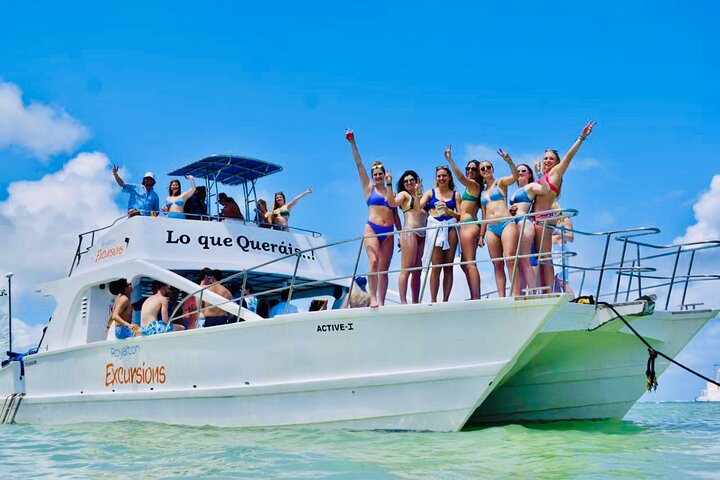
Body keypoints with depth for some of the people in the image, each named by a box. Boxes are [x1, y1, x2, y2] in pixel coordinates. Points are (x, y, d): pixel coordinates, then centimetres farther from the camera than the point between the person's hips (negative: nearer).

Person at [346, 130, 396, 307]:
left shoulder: (390, 191, 16)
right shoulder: (368, 187, 9)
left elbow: (392, 205, -6)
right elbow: (358, 164, 5)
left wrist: (389, 184, -5)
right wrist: (352, 143, 0)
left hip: (388, 232, 3)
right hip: (372, 229, -3)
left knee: (384, 269, 0)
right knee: (373, 261, -22)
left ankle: (381, 302, -2)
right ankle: (373, 298, -24)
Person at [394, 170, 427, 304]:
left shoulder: (420, 196, 22)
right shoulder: (404, 194, 7)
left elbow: (422, 213, 16)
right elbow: (393, 202, -14)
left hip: (422, 235, 7)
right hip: (409, 232, -7)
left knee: (417, 271, 6)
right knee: (406, 269, -13)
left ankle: (416, 302, 8)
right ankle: (403, 302, -17)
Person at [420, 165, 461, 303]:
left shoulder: (455, 195, 14)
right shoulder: (430, 193, 14)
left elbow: (460, 215, 5)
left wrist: (448, 211, -10)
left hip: (450, 227, 1)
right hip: (434, 226, -1)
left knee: (448, 267, -1)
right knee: (436, 266, -10)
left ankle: (445, 300, 0)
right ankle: (433, 300, -10)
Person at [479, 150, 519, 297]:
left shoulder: (500, 182, 8)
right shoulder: (482, 192, 21)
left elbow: (515, 176, -13)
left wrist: (509, 160, -29)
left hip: (506, 223, -5)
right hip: (491, 228, 6)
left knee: (510, 260, -16)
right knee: (497, 264, -1)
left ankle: (516, 295, -21)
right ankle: (501, 298, -5)